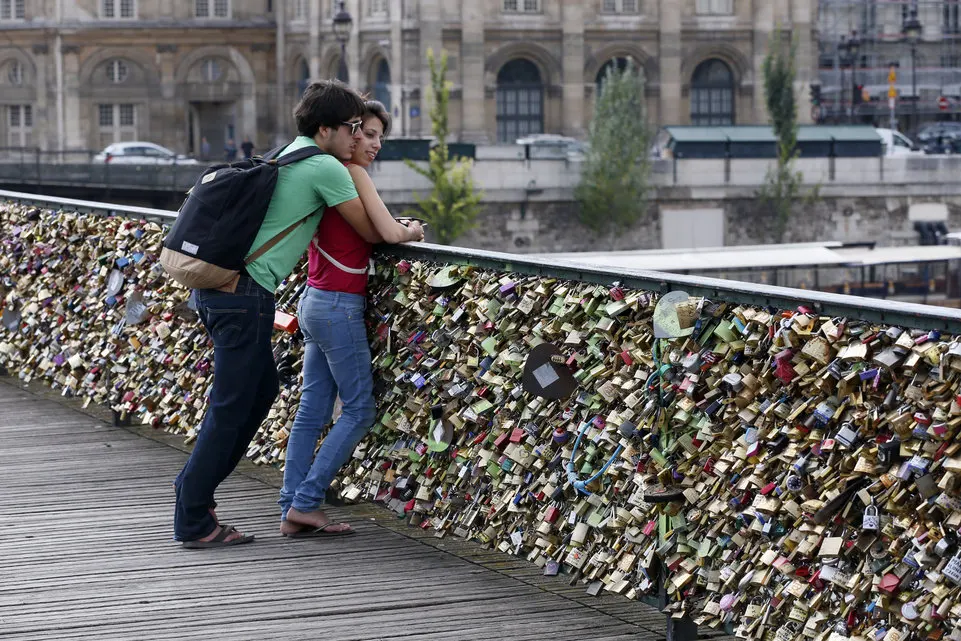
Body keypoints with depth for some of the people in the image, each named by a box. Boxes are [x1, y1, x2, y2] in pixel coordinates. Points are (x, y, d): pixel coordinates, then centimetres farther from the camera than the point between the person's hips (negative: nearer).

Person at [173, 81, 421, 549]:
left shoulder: (286, 156, 19)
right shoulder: (325, 168, -8)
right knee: (231, 405, -4)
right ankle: (194, 522, -1)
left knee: (261, 388, 19)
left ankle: (194, 490, 22)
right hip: (245, 292, -9)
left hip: (217, 285, 9)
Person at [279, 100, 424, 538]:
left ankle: (292, 511, 7)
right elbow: (389, 233, -16)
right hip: (338, 305, -9)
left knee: (312, 410, 9)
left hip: (315, 301, 9)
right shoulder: (352, 173, -12)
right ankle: (305, 502, -5)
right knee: (358, 410, -2)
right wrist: (413, 232, 5)